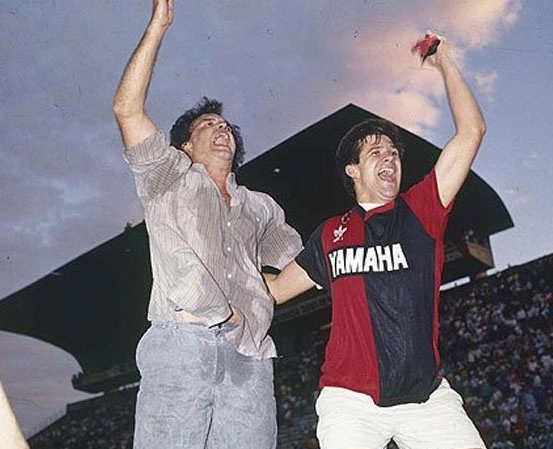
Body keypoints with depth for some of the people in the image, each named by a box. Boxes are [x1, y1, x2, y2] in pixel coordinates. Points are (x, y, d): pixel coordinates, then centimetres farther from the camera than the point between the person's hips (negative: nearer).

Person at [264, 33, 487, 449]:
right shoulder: (330, 235, 12)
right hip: (351, 400, 0)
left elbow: (471, 132, 2)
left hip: (428, 396, 0)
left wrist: (445, 63, 6)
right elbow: (276, 288, 22)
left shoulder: (419, 212, 7)